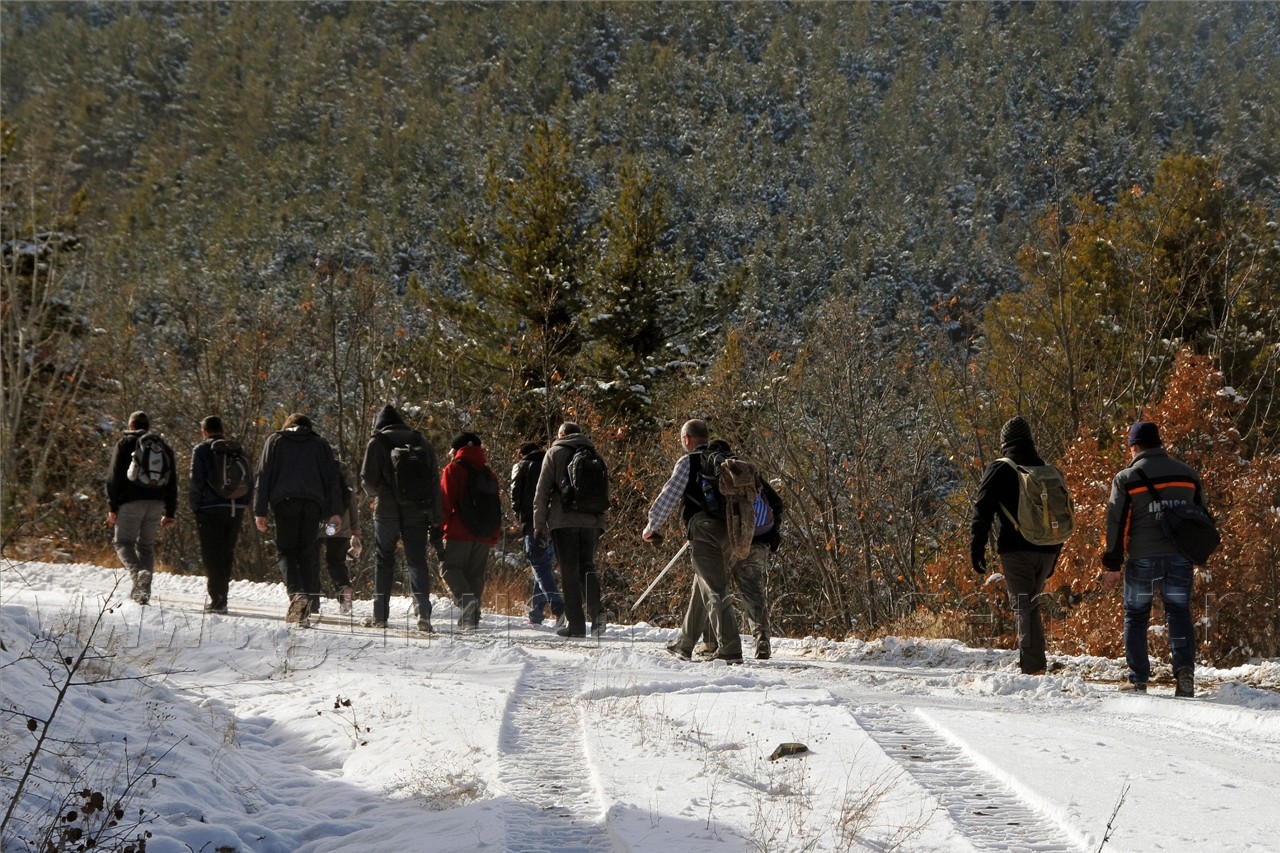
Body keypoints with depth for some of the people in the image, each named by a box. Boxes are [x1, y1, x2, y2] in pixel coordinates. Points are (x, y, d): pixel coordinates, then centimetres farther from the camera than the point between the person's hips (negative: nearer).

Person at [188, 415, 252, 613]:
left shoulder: (202, 450, -2)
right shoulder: (237, 450, 13)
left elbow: (195, 481, -8)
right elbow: (250, 480, 13)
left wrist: (195, 508, -3)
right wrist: (243, 506, 15)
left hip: (211, 509, -5)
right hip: (235, 510, 5)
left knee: (212, 554, -1)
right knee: (226, 554, 13)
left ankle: (217, 599, -9)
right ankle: (221, 597, 14)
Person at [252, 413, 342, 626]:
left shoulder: (275, 441, 16)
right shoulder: (320, 444, 20)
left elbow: (264, 475, 8)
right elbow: (332, 478, 12)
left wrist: (259, 511, 6)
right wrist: (335, 511, 8)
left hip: (285, 501, -2)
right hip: (314, 503, 2)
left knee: (286, 550, 3)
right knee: (309, 553, 5)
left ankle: (296, 593, -23)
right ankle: (304, 610, -1)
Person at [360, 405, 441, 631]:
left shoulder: (378, 443, 0)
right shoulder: (421, 443, 10)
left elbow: (368, 479, -4)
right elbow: (435, 483, 8)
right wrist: (436, 518, 9)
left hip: (387, 511, -2)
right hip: (418, 513, 2)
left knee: (384, 559, 11)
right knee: (417, 560, 4)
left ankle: (380, 615, 8)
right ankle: (424, 611, -13)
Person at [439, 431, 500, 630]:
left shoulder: (454, 469, 0)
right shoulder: (488, 473, 18)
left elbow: (445, 502, -7)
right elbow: (496, 507, 18)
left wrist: (439, 530, -6)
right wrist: (494, 534, 20)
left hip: (459, 532, -5)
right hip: (484, 535, 5)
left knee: (450, 568, -3)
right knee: (476, 574, 8)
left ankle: (465, 602, -26)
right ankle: (472, 616, 3)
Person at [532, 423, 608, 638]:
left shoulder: (555, 453, 5)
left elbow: (542, 491, -1)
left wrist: (539, 523, 1)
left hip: (564, 521, -3)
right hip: (592, 521, 3)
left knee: (569, 571, -1)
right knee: (587, 566, 11)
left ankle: (575, 623, -5)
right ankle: (596, 611, -12)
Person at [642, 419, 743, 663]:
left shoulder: (688, 462, -2)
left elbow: (669, 496, -3)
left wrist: (652, 525, 8)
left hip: (703, 528, -7)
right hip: (728, 529, 7)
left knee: (715, 590, -10)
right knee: (701, 587, 18)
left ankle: (730, 650, -19)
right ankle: (684, 644, 28)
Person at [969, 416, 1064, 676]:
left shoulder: (999, 470, -1)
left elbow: (982, 512, -6)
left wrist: (976, 549, -2)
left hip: (1016, 550, -5)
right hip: (1046, 551, 5)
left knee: (1024, 607, -6)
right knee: (1031, 605, 15)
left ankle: (1034, 666, -14)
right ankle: (1029, 662, 13)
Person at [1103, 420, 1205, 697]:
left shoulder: (1127, 478, -2)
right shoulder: (1188, 474, 10)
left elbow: (1117, 524, -4)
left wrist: (1113, 565, 0)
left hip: (1143, 560, -3)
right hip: (1181, 558, 3)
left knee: (1135, 617, 10)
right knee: (1179, 614, 5)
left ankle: (1138, 680, 8)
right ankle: (1185, 669, -16)